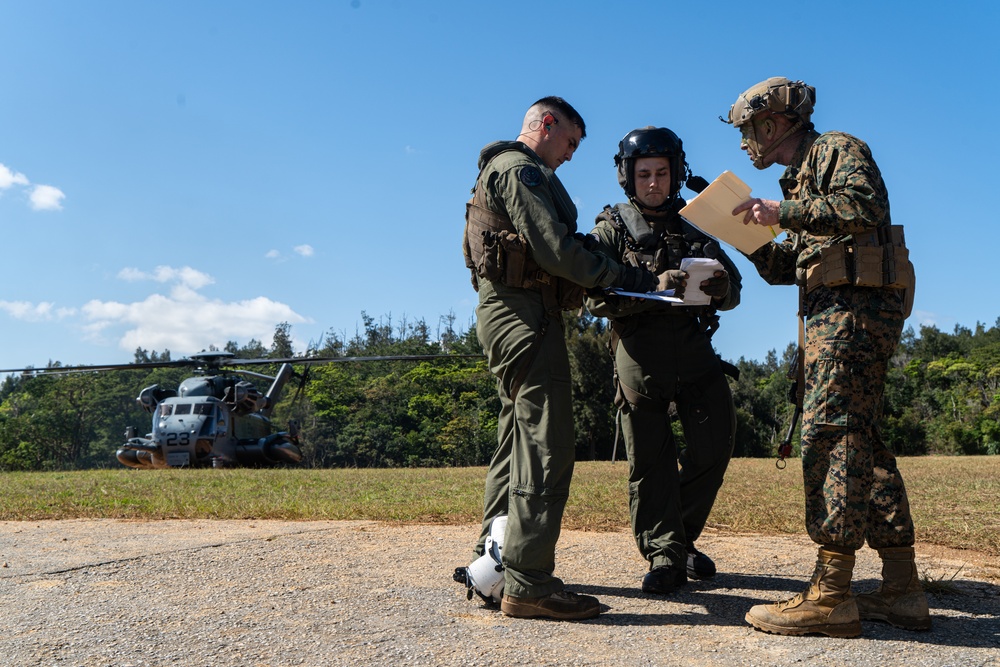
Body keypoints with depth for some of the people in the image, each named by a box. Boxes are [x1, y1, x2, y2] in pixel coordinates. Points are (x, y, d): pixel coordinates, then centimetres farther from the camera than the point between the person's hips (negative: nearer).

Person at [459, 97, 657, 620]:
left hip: (506, 316, 11)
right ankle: (528, 584, -12)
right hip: (525, 316, -11)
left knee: (518, 442, 15)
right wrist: (628, 278, -11)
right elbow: (555, 250, -17)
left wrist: (594, 281, 8)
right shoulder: (521, 170, -7)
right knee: (546, 448, -13)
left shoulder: (502, 170, 26)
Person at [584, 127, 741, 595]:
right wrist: (654, 287, -23)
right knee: (649, 458, 0)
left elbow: (733, 288, 12)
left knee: (716, 443, 0)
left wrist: (717, 286, -13)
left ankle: (682, 537, 21)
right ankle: (664, 556, 10)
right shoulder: (612, 228, 6)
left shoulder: (695, 225, 18)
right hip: (638, 350, -3)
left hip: (694, 346, 3)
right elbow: (596, 298, -9)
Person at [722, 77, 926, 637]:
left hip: (857, 302, -10)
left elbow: (865, 204, -19)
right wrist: (749, 236, 12)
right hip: (832, 312, 10)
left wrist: (784, 212, -19)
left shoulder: (838, 150, 2)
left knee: (832, 434, -16)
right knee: (862, 442, 7)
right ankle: (902, 590, 10)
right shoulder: (800, 182, 29)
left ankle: (831, 595, -18)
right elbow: (786, 269, 26)